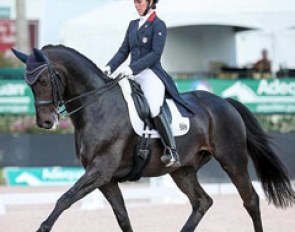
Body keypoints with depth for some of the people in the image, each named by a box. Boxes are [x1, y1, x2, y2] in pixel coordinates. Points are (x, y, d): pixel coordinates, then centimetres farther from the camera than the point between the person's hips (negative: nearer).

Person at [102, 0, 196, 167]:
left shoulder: (158, 25, -2)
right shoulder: (133, 25, 19)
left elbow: (156, 53, -11)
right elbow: (123, 51, 17)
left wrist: (133, 68, -20)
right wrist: (110, 67, 0)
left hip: (151, 74, -8)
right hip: (133, 76, 8)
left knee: (154, 108, -28)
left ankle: (172, 152, -27)